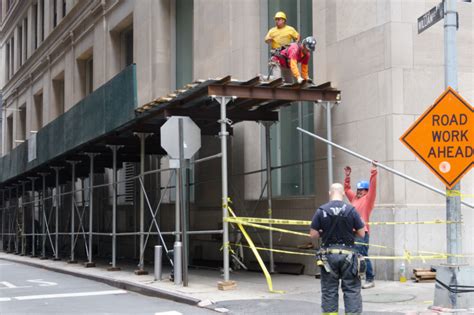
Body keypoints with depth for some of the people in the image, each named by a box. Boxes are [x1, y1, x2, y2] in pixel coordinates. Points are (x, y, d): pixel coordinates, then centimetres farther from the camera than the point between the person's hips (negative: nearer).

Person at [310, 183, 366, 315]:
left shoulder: (321, 211, -5)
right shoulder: (351, 210, -5)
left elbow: (313, 234, -4)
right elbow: (361, 233, -1)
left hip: (328, 255, 1)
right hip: (347, 254, -1)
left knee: (329, 290, 9)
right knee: (352, 289, 6)